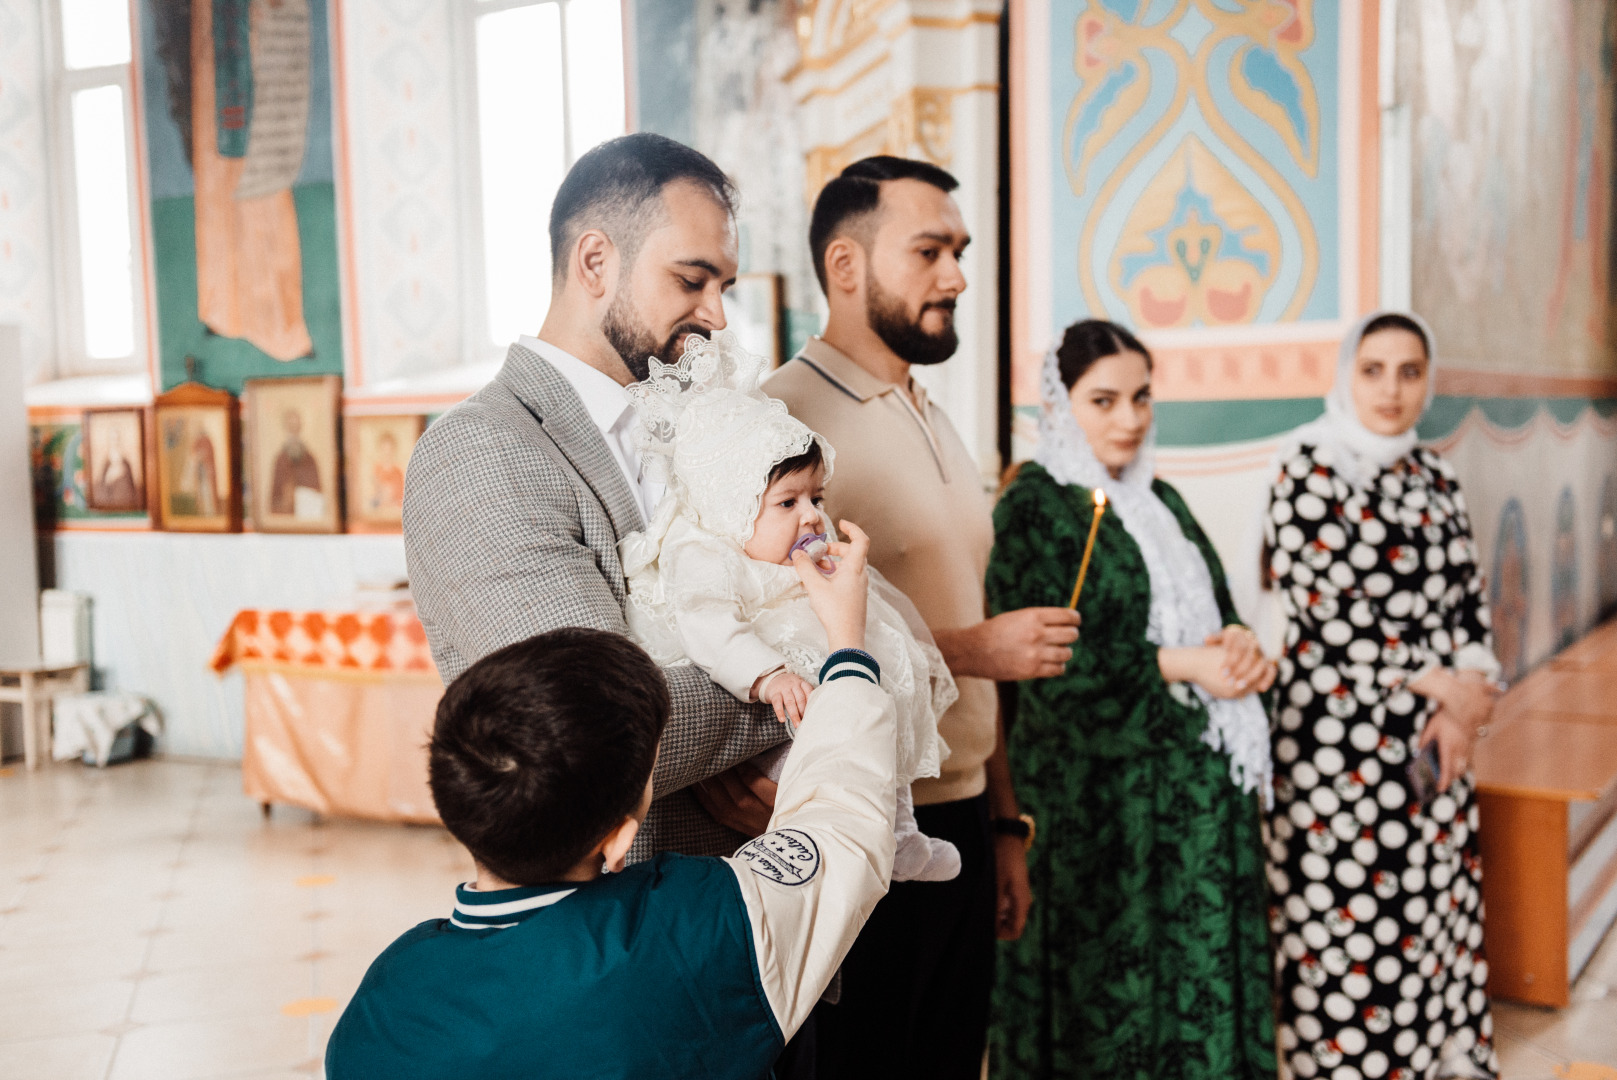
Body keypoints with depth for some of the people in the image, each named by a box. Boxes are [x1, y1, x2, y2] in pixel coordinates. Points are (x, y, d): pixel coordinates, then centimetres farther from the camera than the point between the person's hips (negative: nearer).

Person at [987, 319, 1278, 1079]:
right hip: (1095, 794, -6)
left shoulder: (1161, 500, 14)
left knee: (1201, 962, 11)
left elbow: (1213, 610, 17)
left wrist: (1237, 644, -7)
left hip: (1197, 784, 7)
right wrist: (1176, 666, -16)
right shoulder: (1031, 508, -8)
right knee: (1109, 979, 3)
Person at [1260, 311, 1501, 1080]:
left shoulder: (1432, 475, 11)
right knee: (1348, 920, 0)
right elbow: (1321, 613, -14)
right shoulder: (1307, 468, -8)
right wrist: (1441, 685, -11)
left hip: (1436, 738, 6)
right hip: (1339, 740, -6)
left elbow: (1467, 596, 10)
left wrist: (1470, 700, -8)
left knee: (1434, 907, 12)